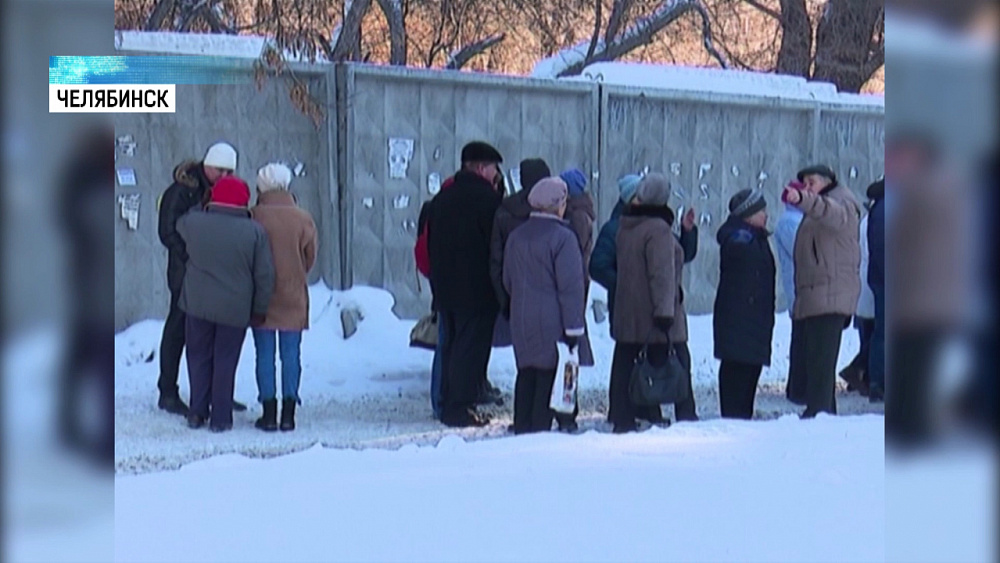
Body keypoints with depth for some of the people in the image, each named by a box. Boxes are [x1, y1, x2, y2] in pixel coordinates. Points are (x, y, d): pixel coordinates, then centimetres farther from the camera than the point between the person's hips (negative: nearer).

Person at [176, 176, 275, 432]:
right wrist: (260, 310, 3)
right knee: (225, 362, 7)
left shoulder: (192, 223, -6)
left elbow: (177, 226, 20)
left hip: (197, 305, 1)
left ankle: (197, 413, 18)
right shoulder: (255, 231, -9)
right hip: (235, 310, -1)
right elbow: (265, 275, -6)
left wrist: (202, 207, 29)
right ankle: (220, 418, 10)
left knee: (198, 358, 15)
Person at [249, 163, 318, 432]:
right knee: (291, 355, 7)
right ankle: (288, 413, 5)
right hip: (293, 298, 2)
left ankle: (269, 412, 4)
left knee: (265, 355, 5)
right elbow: (310, 258, 6)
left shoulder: (254, 218, -9)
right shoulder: (303, 219, -3)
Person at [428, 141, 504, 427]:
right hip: (477, 290, -8)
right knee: (472, 347, -4)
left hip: (445, 288, 8)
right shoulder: (487, 198, -12)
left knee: (451, 346, 14)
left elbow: (430, 245, 15)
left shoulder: (442, 198, 12)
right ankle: (461, 408, -6)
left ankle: (448, 404, 17)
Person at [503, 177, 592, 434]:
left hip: (522, 320, 7)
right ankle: (540, 431, -4)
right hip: (552, 323, -7)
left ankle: (522, 430, 16)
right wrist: (573, 327, -14)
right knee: (548, 375, -3)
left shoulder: (516, 236, 8)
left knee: (526, 375, 13)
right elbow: (571, 286, -15)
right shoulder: (563, 237, -13)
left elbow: (507, 281, 16)